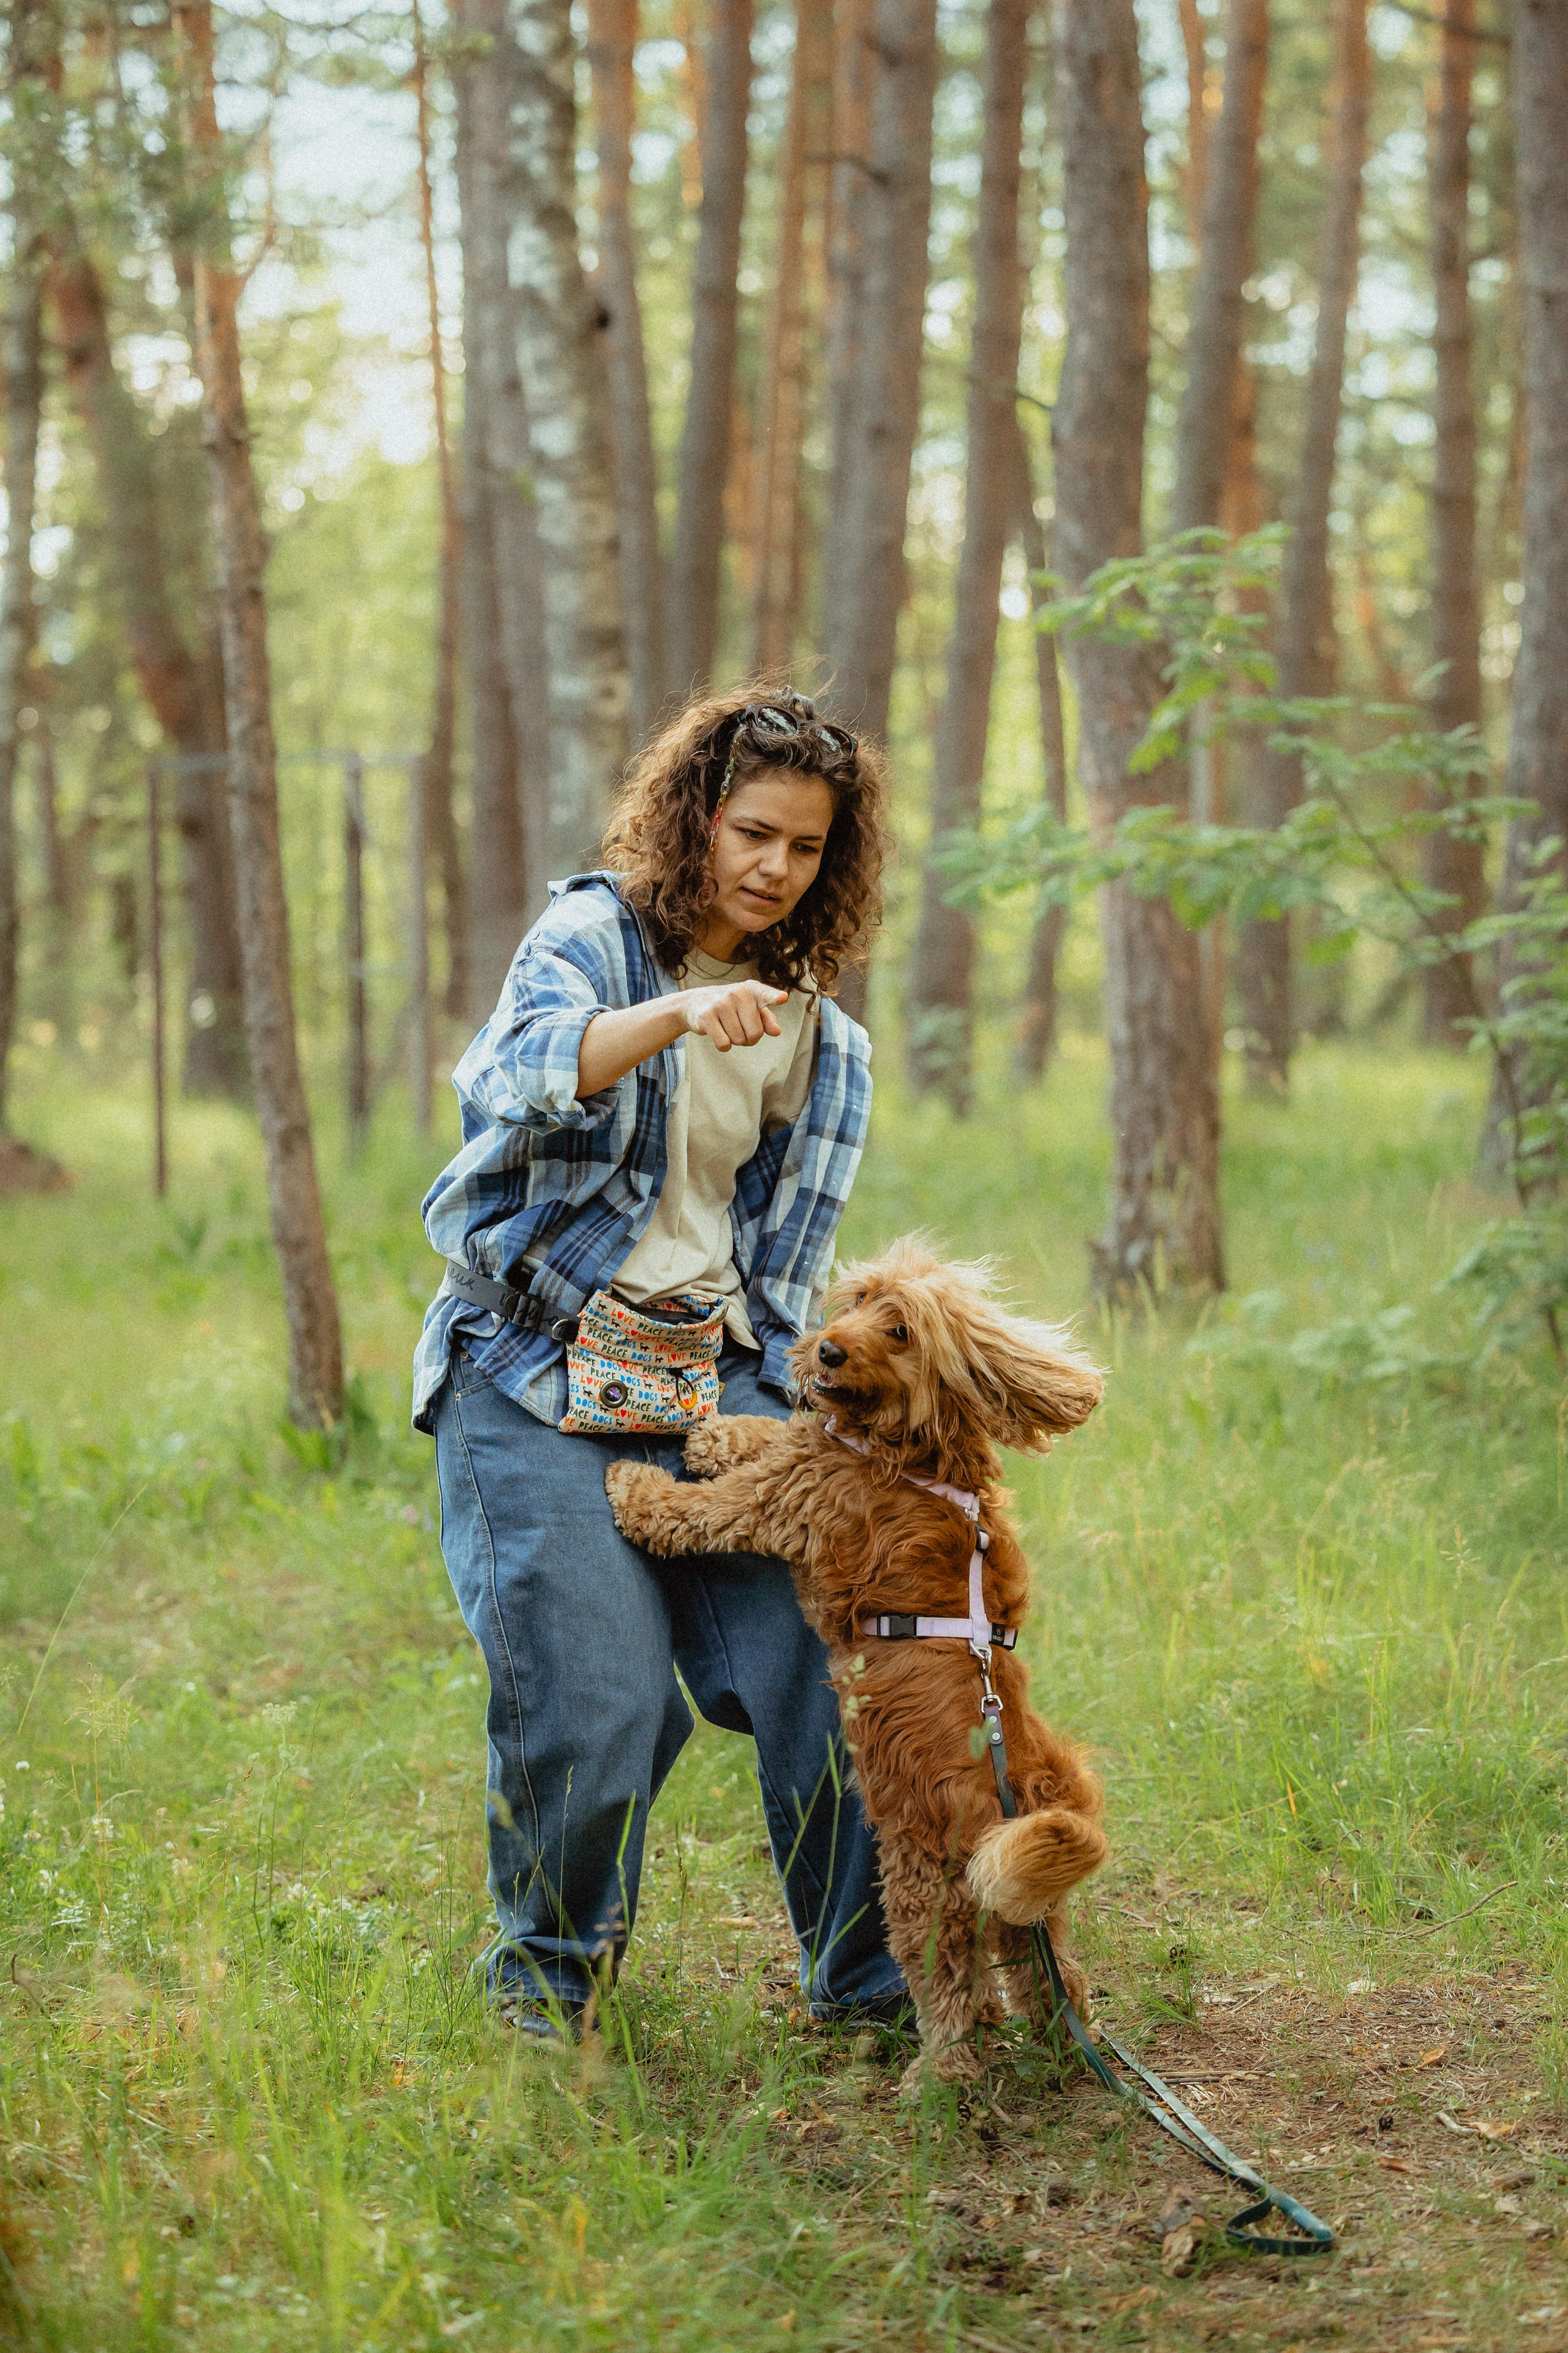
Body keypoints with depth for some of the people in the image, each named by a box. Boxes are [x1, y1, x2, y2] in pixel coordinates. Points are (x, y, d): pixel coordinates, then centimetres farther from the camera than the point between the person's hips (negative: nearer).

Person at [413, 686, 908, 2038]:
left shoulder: (821, 1039, 14)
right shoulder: (593, 938, -1)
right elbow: (515, 1077, -22)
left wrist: (786, 1405, 5)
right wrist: (676, 1014, -39)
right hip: (540, 1370, -4)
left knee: (821, 1648, -10)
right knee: (596, 1696, -13)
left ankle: (870, 1975, 5)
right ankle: (549, 1982, 12)